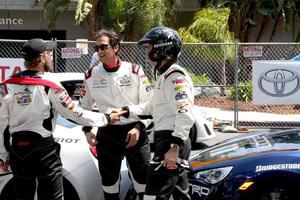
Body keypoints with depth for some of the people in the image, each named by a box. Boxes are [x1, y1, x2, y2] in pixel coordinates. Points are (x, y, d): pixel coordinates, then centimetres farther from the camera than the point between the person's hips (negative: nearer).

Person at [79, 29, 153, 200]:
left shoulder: (134, 71, -4)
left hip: (134, 132, -2)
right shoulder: (91, 75, 2)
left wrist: (139, 127, -13)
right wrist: (87, 130, 0)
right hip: (107, 134, 3)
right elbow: (85, 105, 14)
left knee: (144, 181, -4)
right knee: (109, 180, 11)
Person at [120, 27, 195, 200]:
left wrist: (174, 147, -31)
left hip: (171, 142, -11)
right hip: (172, 142, 11)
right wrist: (126, 111, 14)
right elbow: (151, 107, 27)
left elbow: (186, 114, -26)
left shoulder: (175, 77, -16)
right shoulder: (165, 76, 20)